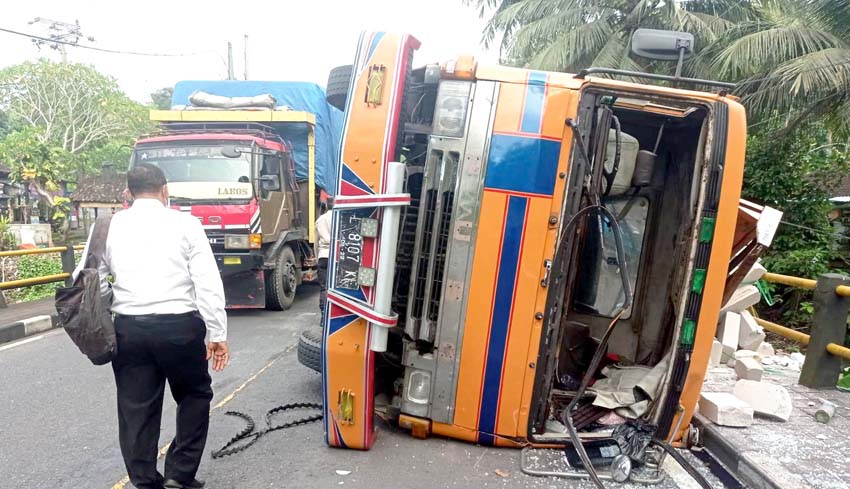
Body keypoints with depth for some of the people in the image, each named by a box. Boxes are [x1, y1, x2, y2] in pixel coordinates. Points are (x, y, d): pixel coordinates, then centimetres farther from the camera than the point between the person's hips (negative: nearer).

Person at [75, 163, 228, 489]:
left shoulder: (109, 226, 8)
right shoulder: (185, 224, -1)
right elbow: (208, 284, -7)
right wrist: (218, 334, -3)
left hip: (128, 328, 3)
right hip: (179, 326, -2)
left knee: (136, 409, 13)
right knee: (194, 396, 17)